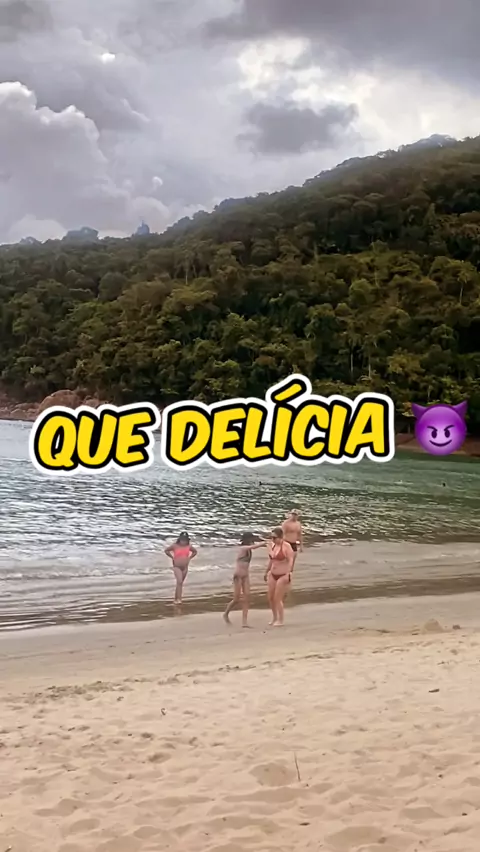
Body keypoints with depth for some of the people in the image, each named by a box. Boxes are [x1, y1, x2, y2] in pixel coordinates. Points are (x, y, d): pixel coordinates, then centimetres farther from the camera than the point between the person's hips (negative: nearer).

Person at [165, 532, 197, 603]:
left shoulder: (189, 546, 0)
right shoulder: (175, 546, -10)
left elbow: (195, 552, 18)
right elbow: (166, 550, 2)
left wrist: (189, 558, 7)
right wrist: (172, 557, -1)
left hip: (185, 567, 5)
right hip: (177, 567, -4)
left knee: (181, 583, 10)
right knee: (179, 582, -19)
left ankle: (176, 599, 21)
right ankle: (178, 599, -18)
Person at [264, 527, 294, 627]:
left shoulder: (286, 546, -16)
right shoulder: (273, 545, 4)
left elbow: (291, 560, -18)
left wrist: (287, 574, -25)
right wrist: (267, 571, 22)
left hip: (283, 576, -7)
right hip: (273, 575, 7)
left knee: (278, 599, -4)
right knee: (270, 597, 10)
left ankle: (280, 620, 13)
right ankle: (274, 617, 31)